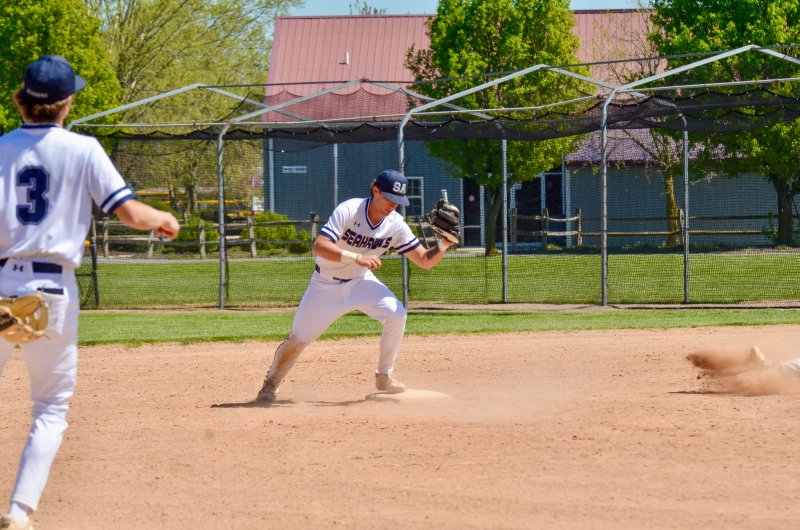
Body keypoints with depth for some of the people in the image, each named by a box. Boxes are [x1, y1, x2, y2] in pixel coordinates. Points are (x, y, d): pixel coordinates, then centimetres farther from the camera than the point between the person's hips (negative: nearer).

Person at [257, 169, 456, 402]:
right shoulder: (349, 211, -27)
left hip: (361, 282, 3)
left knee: (396, 314, -20)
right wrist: (357, 258, -49)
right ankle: (271, 383, 23)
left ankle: (384, 375, -3)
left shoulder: (396, 225, -13)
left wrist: (443, 246, -29)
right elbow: (318, 247, -37)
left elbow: (425, 261, -9)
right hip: (326, 284, -3)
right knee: (298, 339, -2)